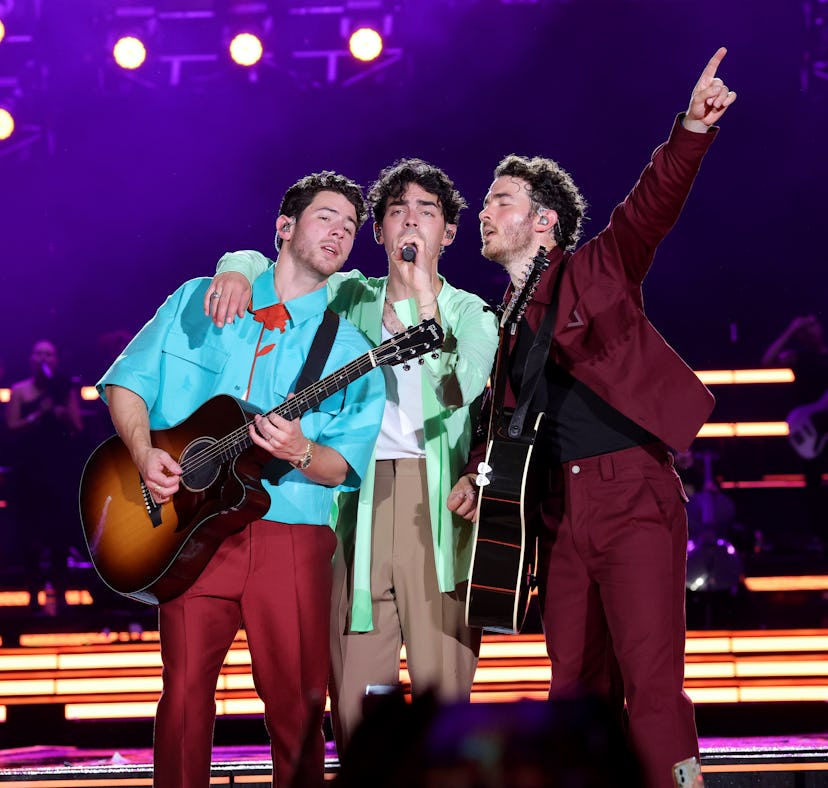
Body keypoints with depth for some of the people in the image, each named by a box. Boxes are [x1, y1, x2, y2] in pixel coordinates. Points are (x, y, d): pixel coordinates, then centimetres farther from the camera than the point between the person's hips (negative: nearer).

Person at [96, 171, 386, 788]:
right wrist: (144, 451, -5)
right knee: (186, 692, -4)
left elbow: (347, 464, 2)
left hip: (292, 537, 0)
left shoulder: (349, 349, 9)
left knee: (298, 706, -1)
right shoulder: (198, 302, 12)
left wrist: (301, 454, -19)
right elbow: (127, 380, 12)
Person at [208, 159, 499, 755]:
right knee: (353, 694, 0)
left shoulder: (470, 314, 9)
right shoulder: (349, 298, 16)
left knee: (444, 692, -8)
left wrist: (424, 297, -15)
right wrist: (236, 271, 0)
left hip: (436, 500, -2)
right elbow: (260, 262, 23)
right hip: (358, 501, 2)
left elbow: (461, 385, -12)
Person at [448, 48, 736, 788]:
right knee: (577, 684, 6)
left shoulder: (600, 270, 4)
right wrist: (477, 473, -1)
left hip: (632, 492, -6)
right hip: (560, 510, 6)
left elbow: (652, 205, -12)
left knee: (650, 678, -12)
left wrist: (691, 131, -28)